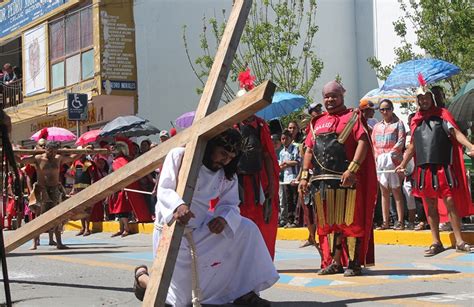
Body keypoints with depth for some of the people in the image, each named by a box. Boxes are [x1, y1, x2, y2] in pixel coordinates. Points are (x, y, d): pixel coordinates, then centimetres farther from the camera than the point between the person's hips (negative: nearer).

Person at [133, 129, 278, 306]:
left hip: (200, 227, 6)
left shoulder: (227, 175, 1)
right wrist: (178, 205, -47)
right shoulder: (179, 156, -16)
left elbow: (230, 204, -2)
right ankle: (142, 276, 25)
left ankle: (243, 291, -4)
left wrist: (223, 217, -27)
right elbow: (163, 190, -24)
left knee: (246, 229, -14)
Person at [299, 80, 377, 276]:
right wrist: (304, 175, 8)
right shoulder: (317, 122, 20)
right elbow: (309, 150, 19)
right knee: (329, 222, 9)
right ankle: (335, 262, 18)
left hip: (345, 179, -6)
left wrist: (352, 169, -21)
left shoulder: (352, 117, 3)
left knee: (349, 221, -4)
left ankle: (354, 263, 2)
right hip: (321, 180, 6)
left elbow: (363, 143, -10)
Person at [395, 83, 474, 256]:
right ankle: (436, 243, 12)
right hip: (424, 169, 4)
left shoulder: (442, 114, 4)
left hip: (443, 167, -4)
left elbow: (456, 133, -8)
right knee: (430, 206, 6)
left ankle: (459, 241, 0)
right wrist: (403, 164, 28)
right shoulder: (416, 121, 15)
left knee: (451, 202, -6)